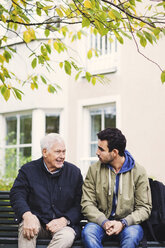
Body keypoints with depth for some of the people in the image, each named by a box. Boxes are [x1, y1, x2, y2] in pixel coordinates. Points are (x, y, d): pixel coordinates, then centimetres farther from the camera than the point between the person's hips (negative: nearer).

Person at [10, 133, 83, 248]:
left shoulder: (74, 172, 6)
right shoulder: (28, 170, 4)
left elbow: (79, 204, 2)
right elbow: (17, 195, -7)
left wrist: (64, 220, -17)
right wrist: (27, 216, -27)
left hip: (63, 223, 0)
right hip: (37, 220, 0)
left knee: (67, 237, -33)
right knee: (26, 226, -34)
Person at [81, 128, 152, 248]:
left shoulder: (138, 172, -1)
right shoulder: (94, 170, 3)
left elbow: (144, 207, -3)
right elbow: (87, 203, -1)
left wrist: (123, 223, -19)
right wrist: (104, 222, -19)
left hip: (128, 223, -1)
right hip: (101, 221, 1)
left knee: (132, 234, -35)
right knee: (88, 232, -31)